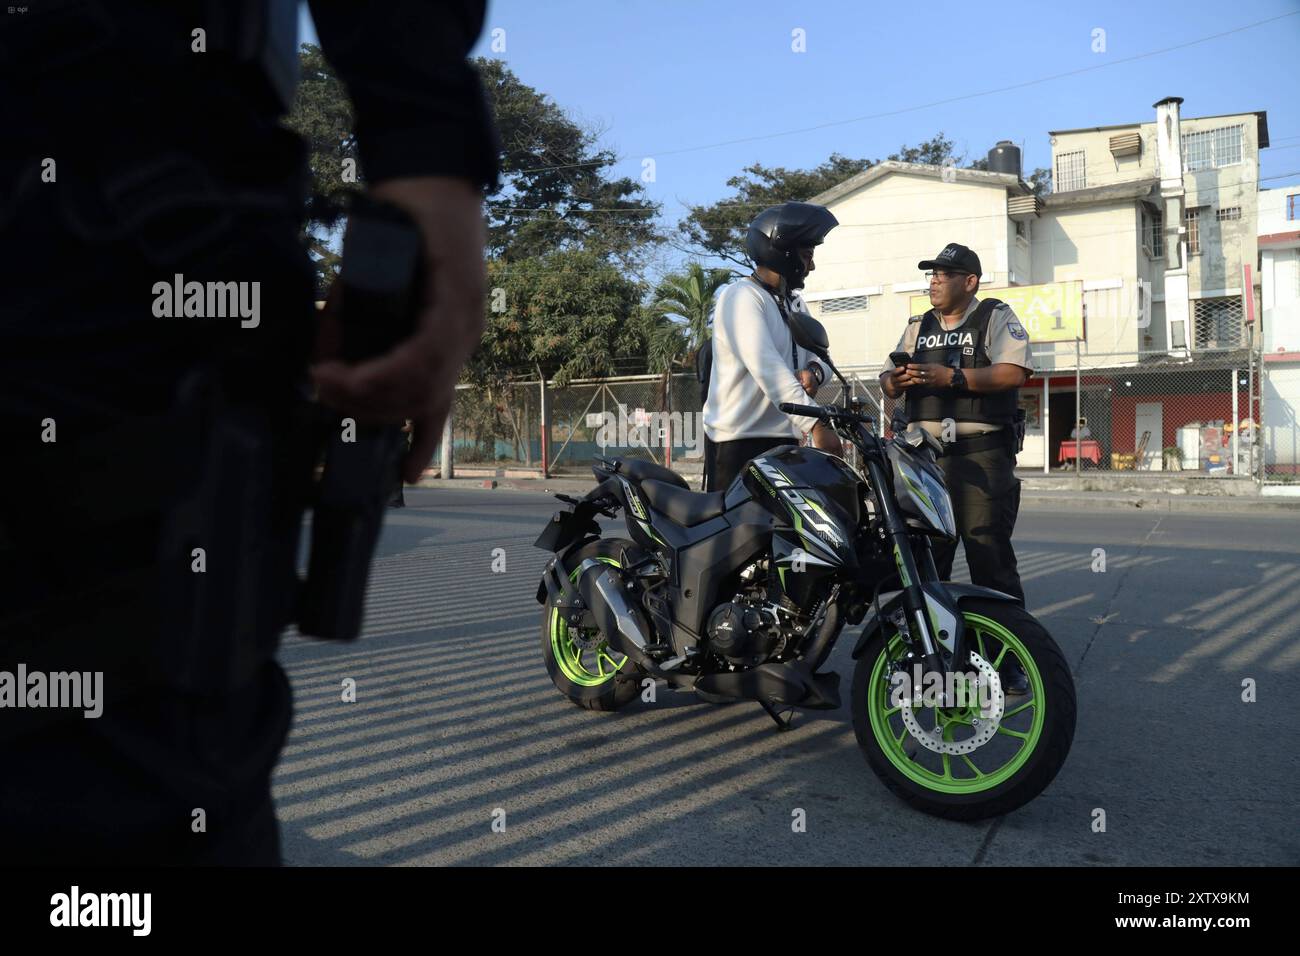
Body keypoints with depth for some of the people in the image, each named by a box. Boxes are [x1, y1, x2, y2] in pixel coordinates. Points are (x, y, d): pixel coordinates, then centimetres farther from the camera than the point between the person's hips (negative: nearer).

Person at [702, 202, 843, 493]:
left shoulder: (793, 302, 20)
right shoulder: (742, 297, -11)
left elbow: (819, 353, 19)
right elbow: (766, 367, -23)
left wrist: (813, 371, -7)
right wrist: (815, 423, -31)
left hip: (784, 438, 9)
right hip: (738, 440, -8)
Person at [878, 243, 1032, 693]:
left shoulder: (996, 318, 4)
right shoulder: (918, 327, 21)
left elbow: (1012, 372, -11)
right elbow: (888, 378, 16)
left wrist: (952, 377, -19)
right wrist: (895, 380, -8)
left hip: (982, 457, -5)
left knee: (991, 558, -7)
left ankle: (1008, 659, 1)